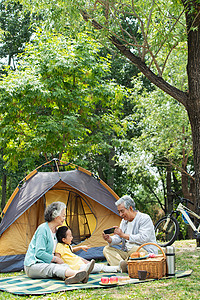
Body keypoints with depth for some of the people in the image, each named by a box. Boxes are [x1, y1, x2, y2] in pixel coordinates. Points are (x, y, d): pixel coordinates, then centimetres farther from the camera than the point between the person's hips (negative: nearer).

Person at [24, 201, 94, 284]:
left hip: (46, 264, 8)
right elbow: (39, 253, -21)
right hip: (32, 266, -8)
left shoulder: (55, 231, 15)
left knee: (64, 265, -24)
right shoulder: (43, 229, -15)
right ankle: (77, 273, -65)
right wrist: (56, 259, -14)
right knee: (54, 268, -36)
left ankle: (71, 277, -60)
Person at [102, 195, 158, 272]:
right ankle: (122, 266, -33)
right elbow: (118, 238, 12)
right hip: (127, 253, 8)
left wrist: (124, 235, -21)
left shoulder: (145, 219, -10)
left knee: (134, 248, -40)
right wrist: (110, 240, -12)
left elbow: (143, 238, -24)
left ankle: (124, 266, -17)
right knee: (107, 249, -9)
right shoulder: (124, 220, 15)